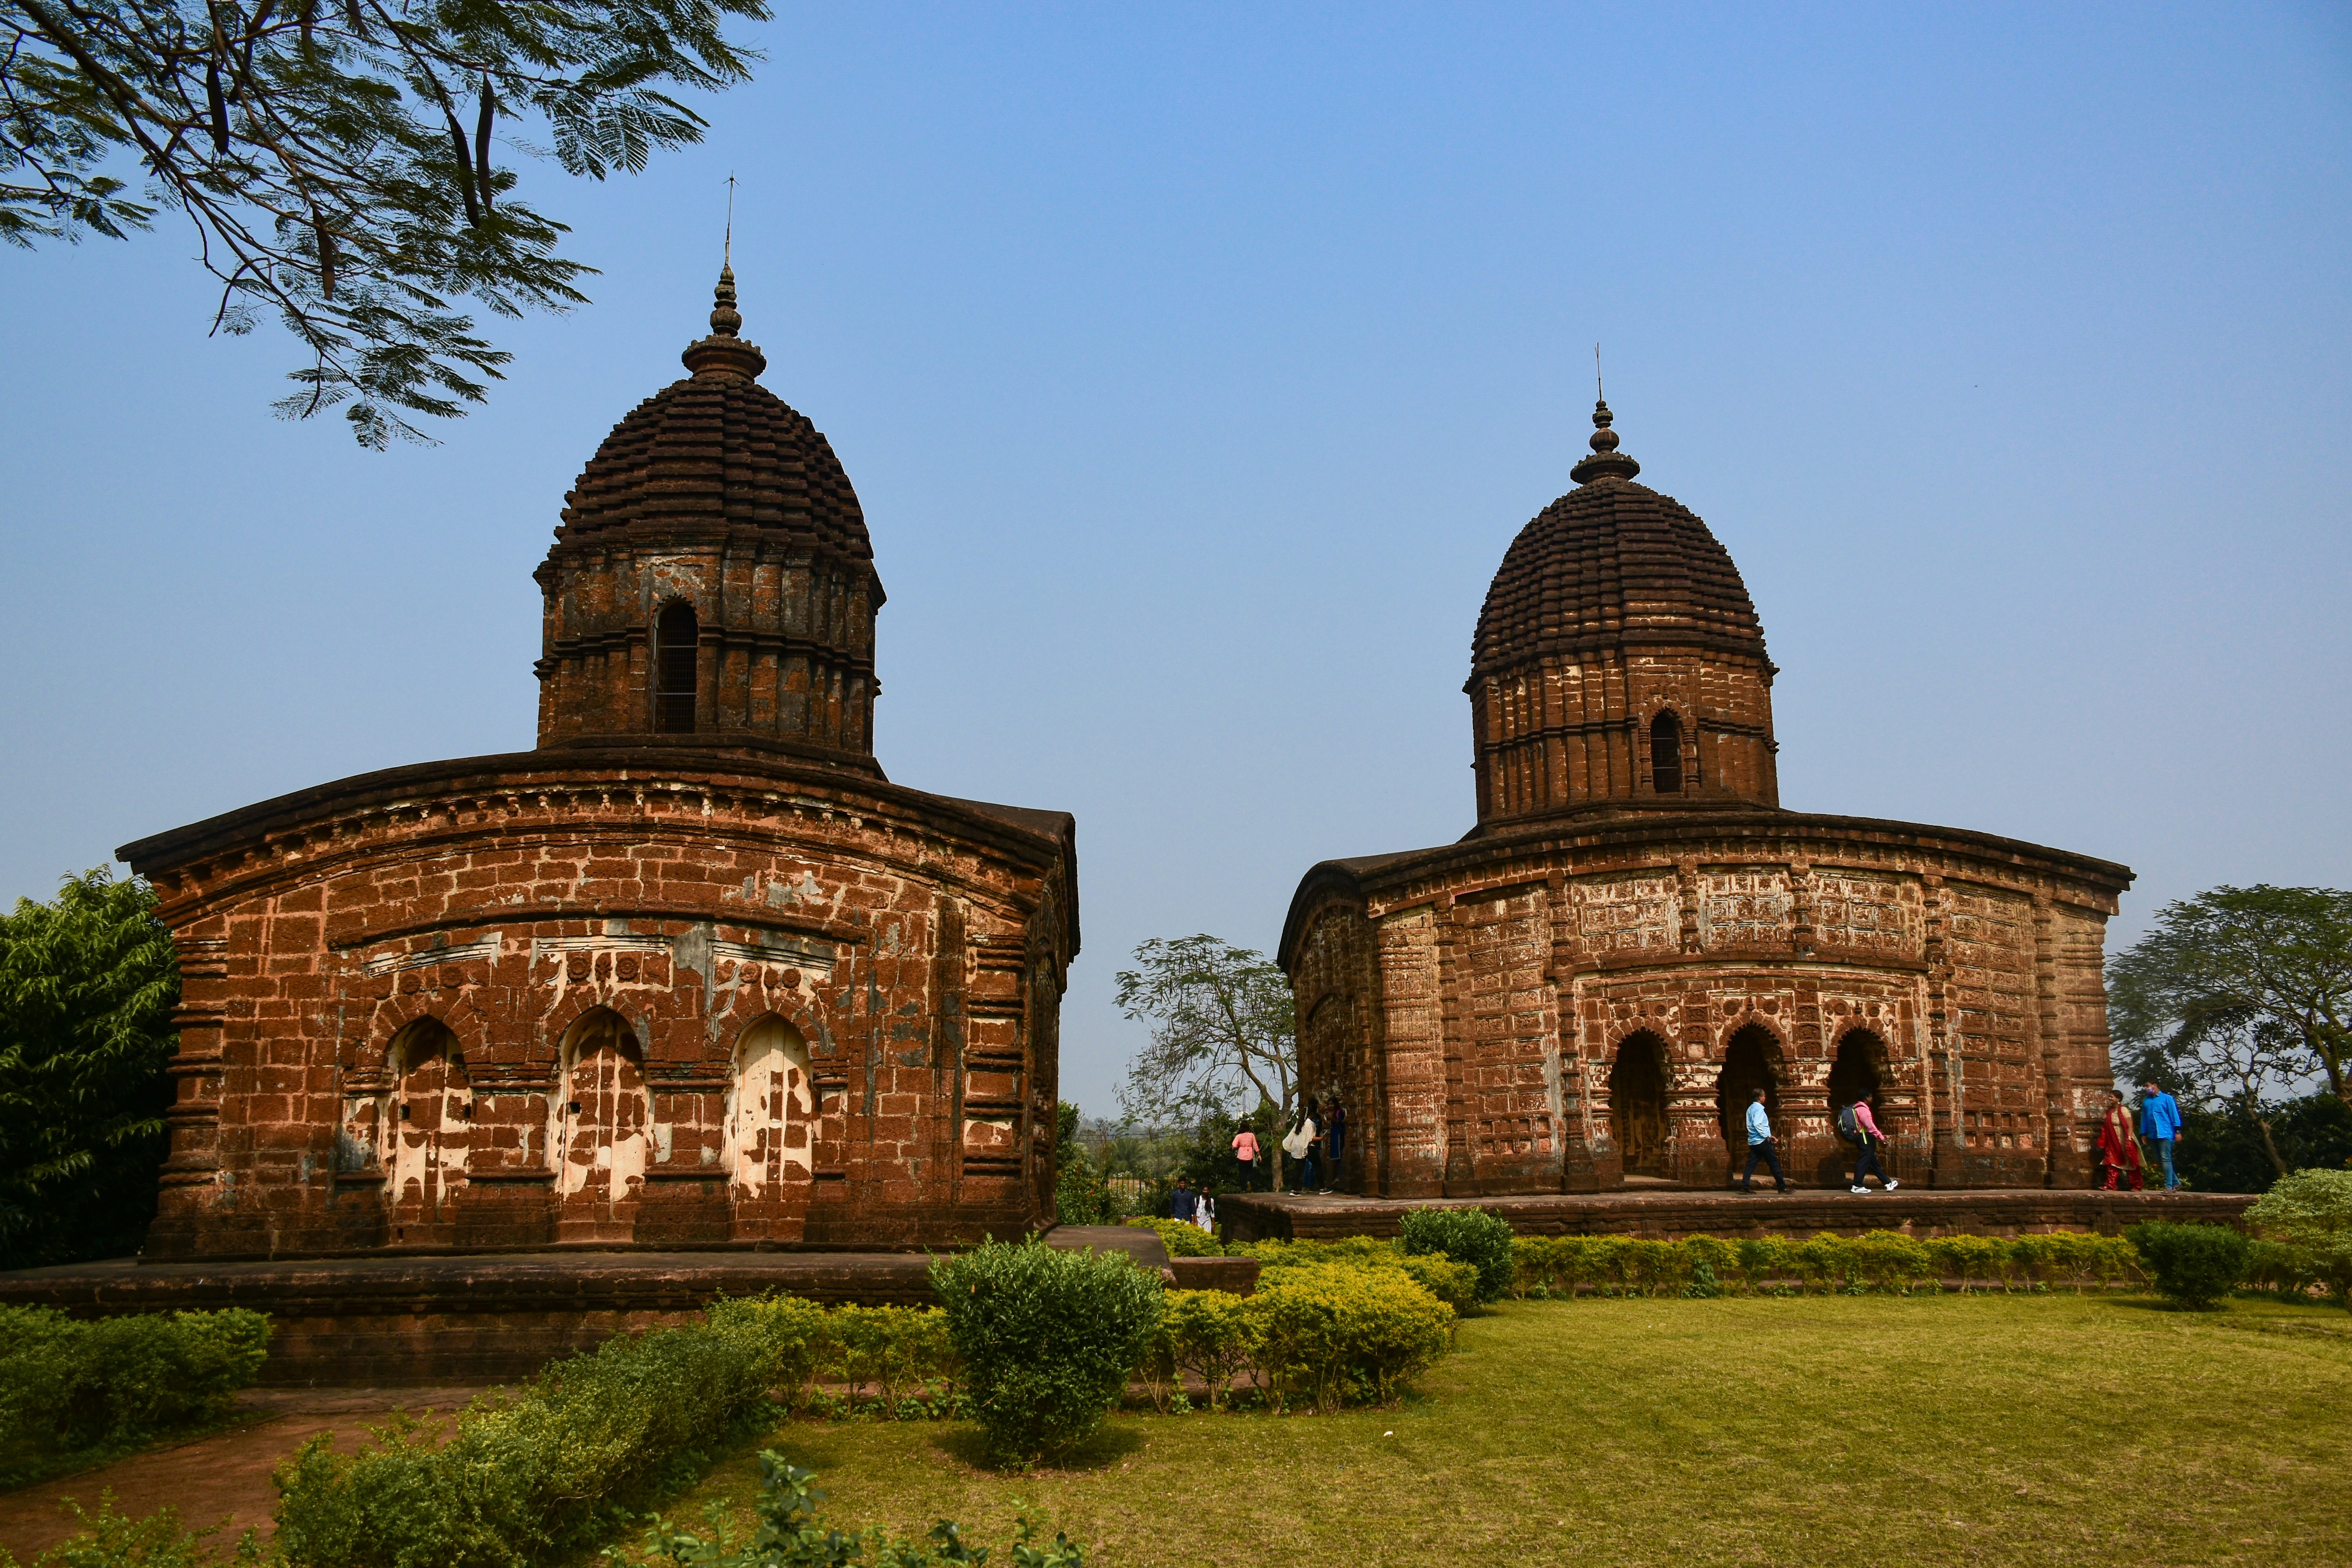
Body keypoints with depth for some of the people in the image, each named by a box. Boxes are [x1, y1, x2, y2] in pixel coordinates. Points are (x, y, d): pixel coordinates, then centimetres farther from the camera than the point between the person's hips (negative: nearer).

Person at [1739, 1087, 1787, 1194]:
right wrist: (1766, 1136, -15)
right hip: (1762, 1141, -9)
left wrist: (1768, 1135, 20)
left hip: (1753, 1141, 9)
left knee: (1751, 1164, 3)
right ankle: (1782, 1187, 4)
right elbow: (1757, 1124, -23)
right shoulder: (1759, 1109, -12)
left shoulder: (1751, 1108, 16)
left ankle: (1745, 1187, -4)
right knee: (1774, 1162, 0)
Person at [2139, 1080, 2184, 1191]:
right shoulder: (2146, 1101, 14)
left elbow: (2174, 1115, -3)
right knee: (2159, 1161, 7)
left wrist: (2177, 1131, -9)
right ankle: (2176, 1182, 19)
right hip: (2153, 1135, 6)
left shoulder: (2167, 1099, -1)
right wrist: (2143, 1134, 14)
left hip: (2165, 1134, -6)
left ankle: (2169, 1186, -10)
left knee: (2165, 1159, -11)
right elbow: (2144, 1118, 17)